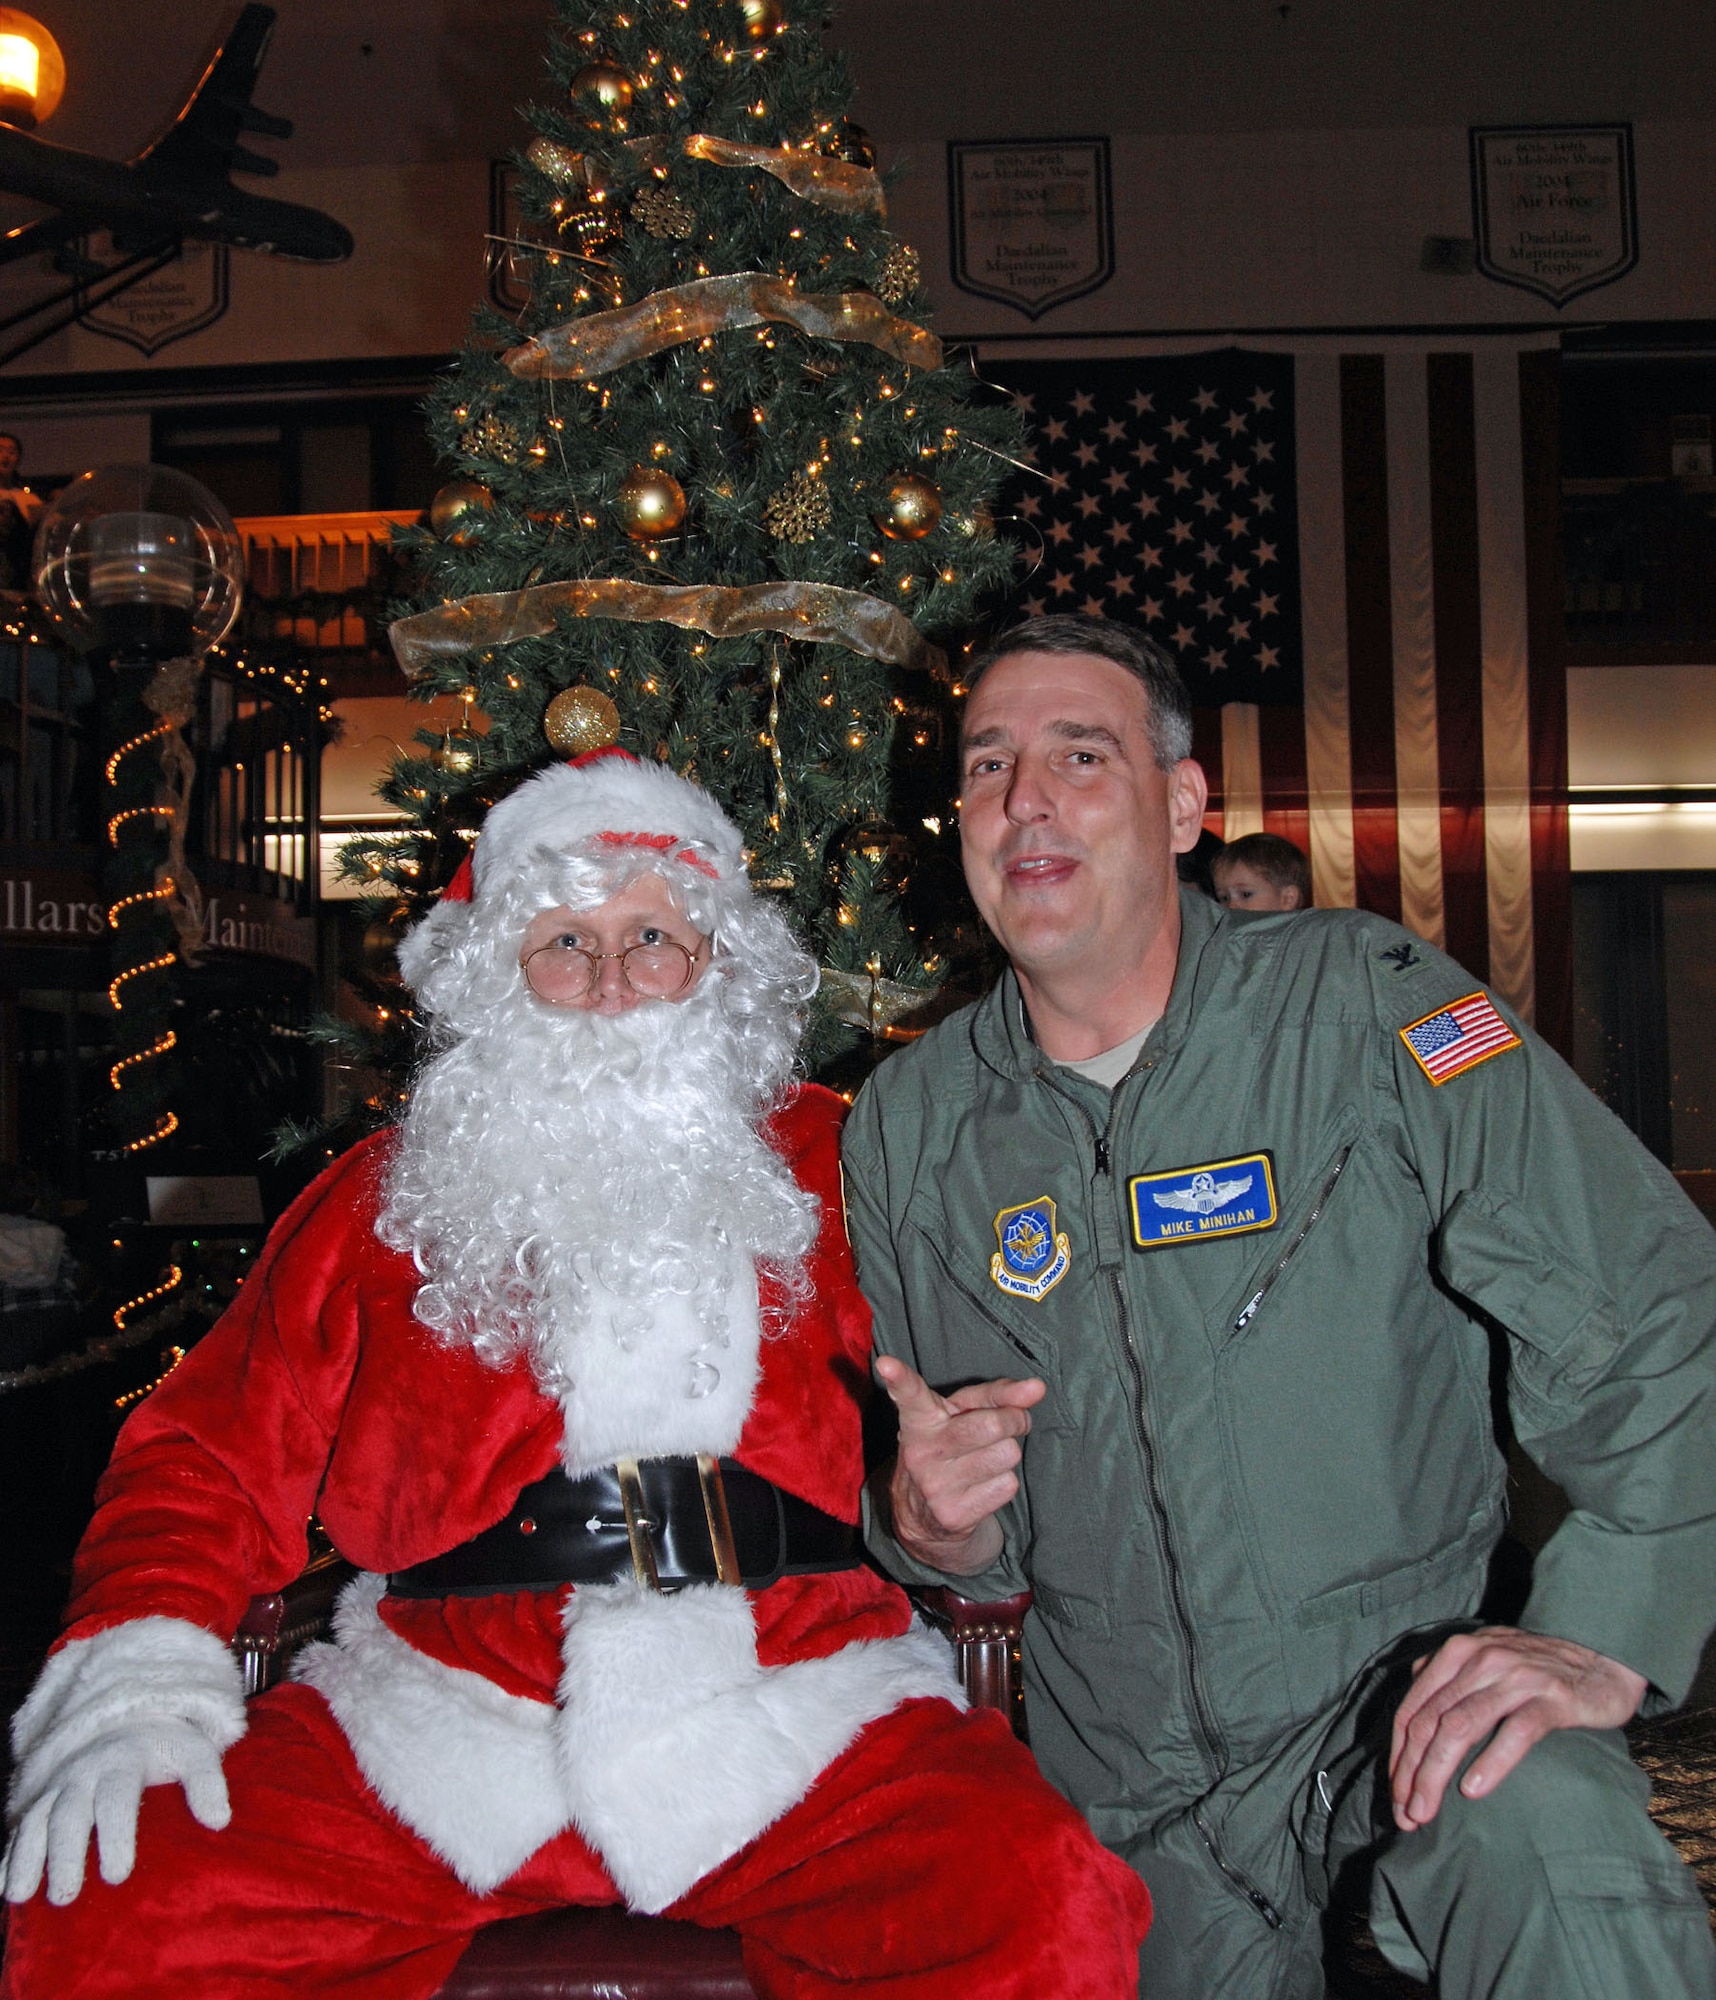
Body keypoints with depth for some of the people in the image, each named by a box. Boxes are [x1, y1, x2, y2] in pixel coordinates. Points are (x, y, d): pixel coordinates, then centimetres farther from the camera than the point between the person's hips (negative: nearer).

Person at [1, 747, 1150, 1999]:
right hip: (439, 1718, 1)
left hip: (791, 1712, 0)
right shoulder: (385, 1201, 15)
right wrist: (138, 1662, -3)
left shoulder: (834, 1166, 14)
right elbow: (216, 1455, 14)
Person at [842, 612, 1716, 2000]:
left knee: (1549, 1840, -32)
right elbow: (931, 1514, 10)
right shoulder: (906, 1126, 1)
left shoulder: (1362, 1004, -10)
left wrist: (1602, 1642, -25)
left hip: (1401, 1678, -3)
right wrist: (930, 1524, -13)